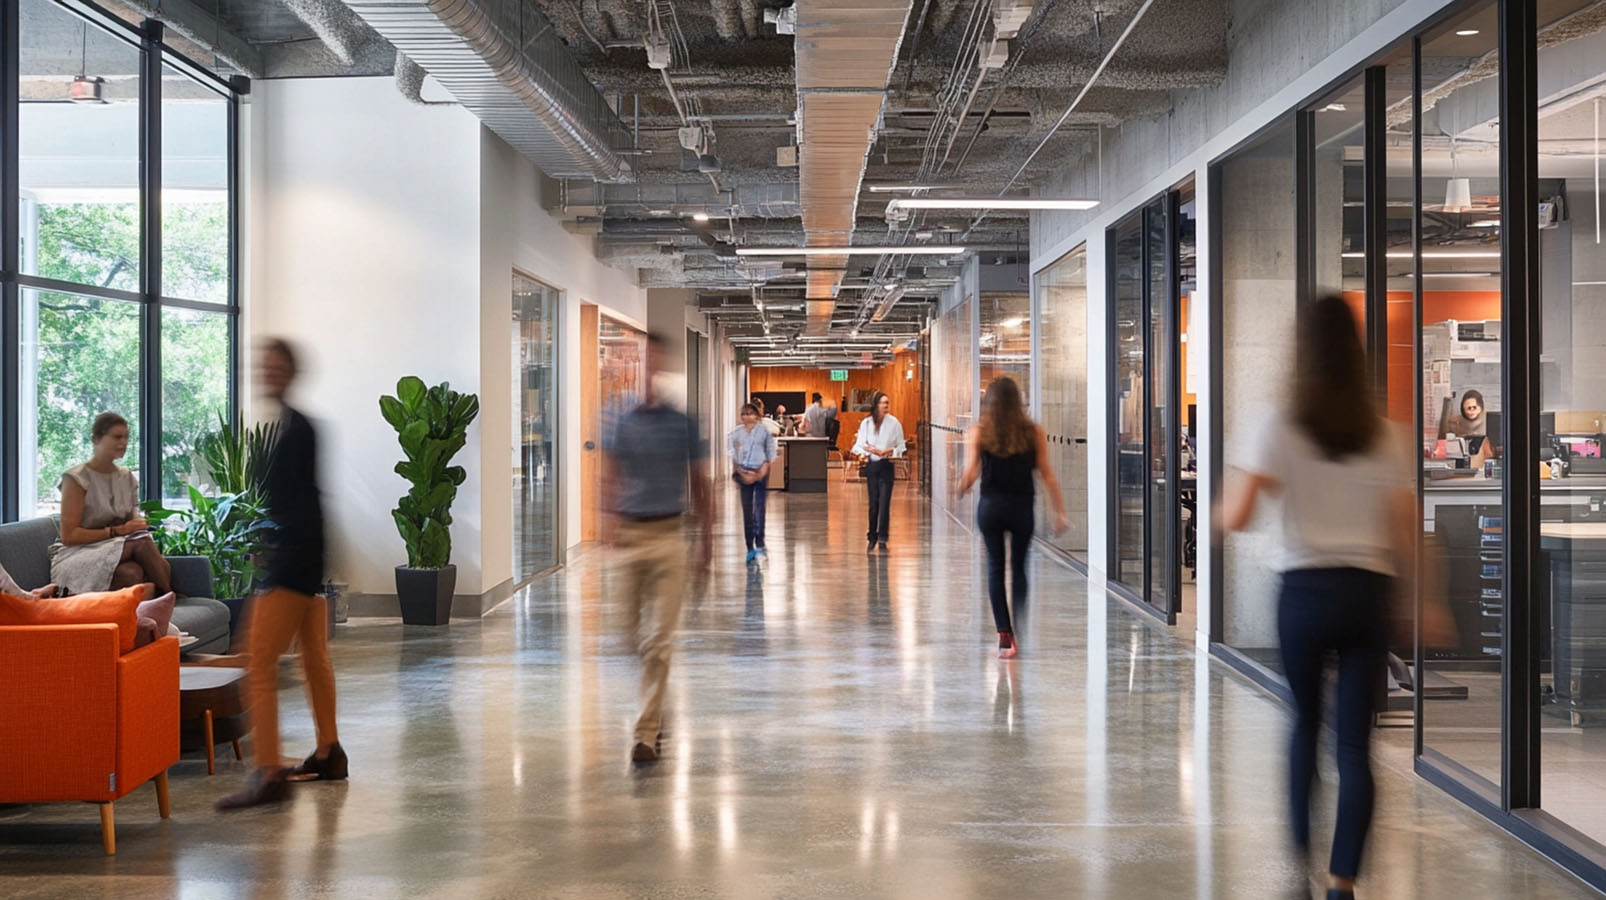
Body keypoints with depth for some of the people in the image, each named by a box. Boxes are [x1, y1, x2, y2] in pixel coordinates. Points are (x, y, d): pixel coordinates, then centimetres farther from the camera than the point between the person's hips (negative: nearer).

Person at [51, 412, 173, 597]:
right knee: (141, 542, -32)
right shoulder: (76, 478, -6)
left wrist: (138, 526, -9)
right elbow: (69, 535, -12)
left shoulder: (128, 478, 13)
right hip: (75, 557, -5)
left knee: (133, 572, -35)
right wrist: (117, 531, -19)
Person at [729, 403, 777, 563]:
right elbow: (733, 456, 6)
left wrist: (763, 471, -10)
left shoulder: (764, 432, 5)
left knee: (759, 507, -11)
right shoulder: (736, 433, 8)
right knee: (746, 509, 2)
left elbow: (771, 455, 4)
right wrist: (743, 473, -7)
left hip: (760, 472, -2)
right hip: (743, 473, 2)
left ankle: (759, 545, -12)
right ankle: (750, 547, 6)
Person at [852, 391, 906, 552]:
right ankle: (872, 537, 16)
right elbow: (859, 445, 5)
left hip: (886, 466, -2)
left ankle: (882, 538, -5)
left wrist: (890, 451, -14)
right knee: (873, 502, 7)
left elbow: (900, 446, 3)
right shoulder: (866, 423, 2)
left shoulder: (894, 422, -2)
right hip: (871, 465, 2)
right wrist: (869, 450, -13)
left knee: (884, 502, -8)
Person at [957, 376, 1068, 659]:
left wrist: (962, 489, 9)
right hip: (1022, 507, 1)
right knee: (1019, 567, 16)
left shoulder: (978, 434, -5)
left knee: (995, 567, 11)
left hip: (990, 507, 0)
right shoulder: (1034, 433, -2)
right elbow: (1047, 474, -4)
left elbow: (970, 474, -12)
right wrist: (1060, 511, 0)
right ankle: (1017, 632, 13)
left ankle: (1004, 633, -1)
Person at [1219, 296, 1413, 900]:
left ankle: (1300, 847, 22)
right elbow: (1406, 535, 2)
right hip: (1367, 593, 1)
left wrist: (1240, 483, 9)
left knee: (1304, 720, 22)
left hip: (1305, 591, -1)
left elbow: (1234, 519, -12)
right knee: (1355, 741, 3)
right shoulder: (1386, 437, 3)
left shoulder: (1283, 431, -4)